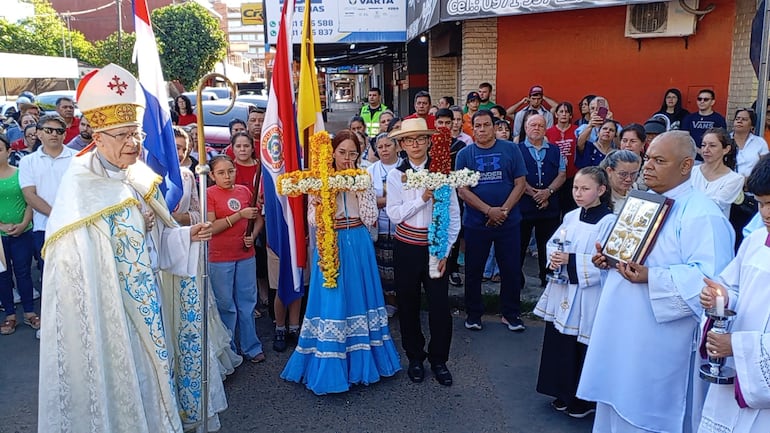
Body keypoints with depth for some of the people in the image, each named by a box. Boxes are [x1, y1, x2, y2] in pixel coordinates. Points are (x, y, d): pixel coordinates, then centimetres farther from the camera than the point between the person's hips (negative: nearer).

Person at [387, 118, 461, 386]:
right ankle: (415, 358, 28)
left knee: (440, 305, 0)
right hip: (407, 248, 1)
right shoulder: (396, 175, -1)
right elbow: (394, 214, -10)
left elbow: (453, 214, -3)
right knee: (408, 304, 9)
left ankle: (438, 360, 22)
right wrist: (423, 198, -20)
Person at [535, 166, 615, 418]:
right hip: (562, 292, 6)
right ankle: (564, 393, 31)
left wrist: (571, 260, -24)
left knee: (584, 347, 4)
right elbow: (552, 243, 13)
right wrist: (553, 258, -8)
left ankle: (586, 399, 24)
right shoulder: (571, 217, 8)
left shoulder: (608, 222, -13)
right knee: (560, 344, 14)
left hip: (587, 296, -6)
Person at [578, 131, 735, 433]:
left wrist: (651, 278, -31)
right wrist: (608, 257, 3)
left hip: (657, 342, -9)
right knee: (617, 404, 20)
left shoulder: (701, 214, -17)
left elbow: (709, 278, -24)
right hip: (623, 332, 9)